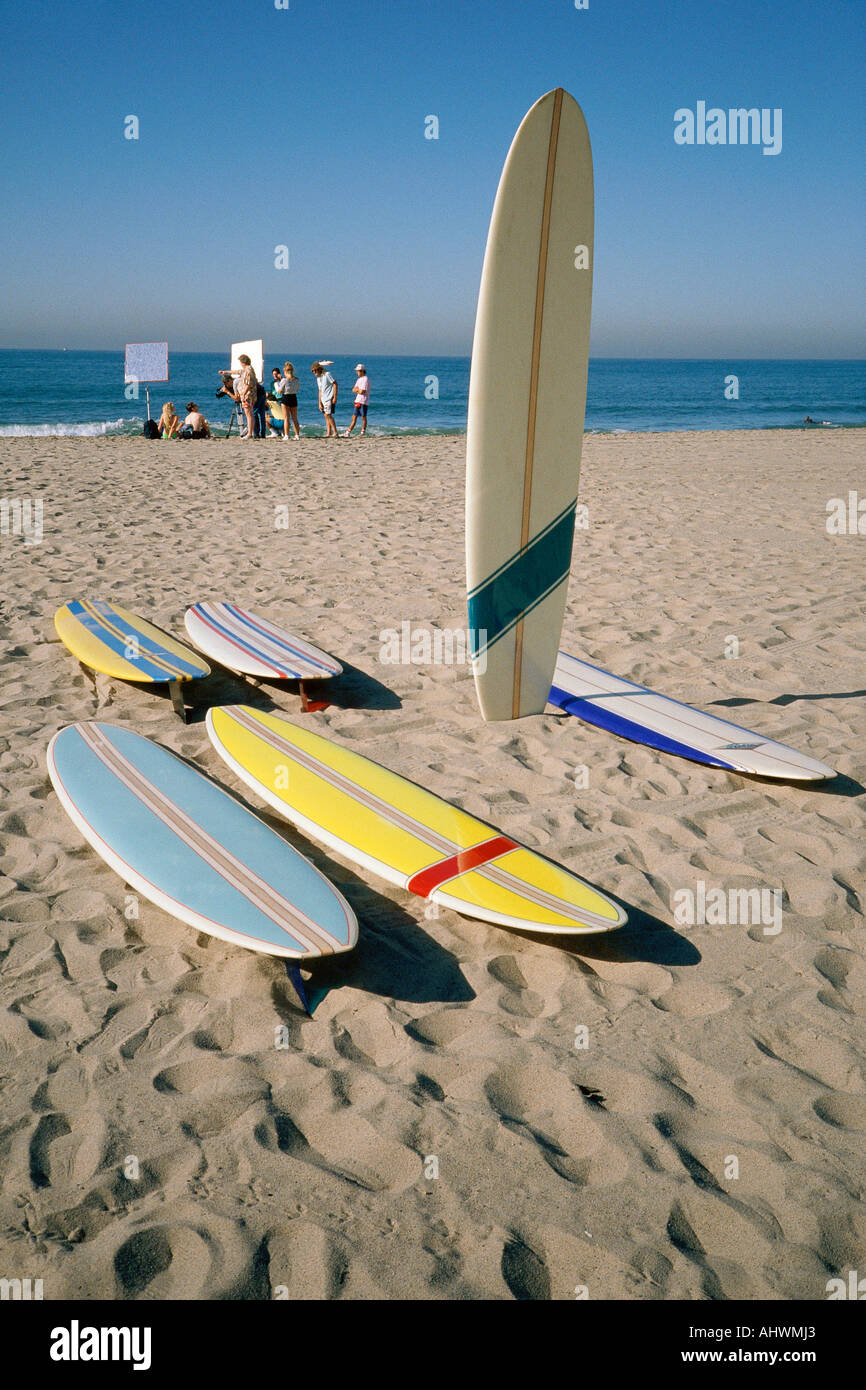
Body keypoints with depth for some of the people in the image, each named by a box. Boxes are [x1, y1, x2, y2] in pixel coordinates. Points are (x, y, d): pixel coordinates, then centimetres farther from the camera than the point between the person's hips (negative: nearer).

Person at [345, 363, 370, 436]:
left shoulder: (365, 379, -11)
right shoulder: (359, 379, 17)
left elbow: (361, 392, -18)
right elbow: (353, 389, 13)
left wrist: (356, 389, 1)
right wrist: (358, 390, -7)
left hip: (363, 402, -9)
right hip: (358, 401, 9)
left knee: (363, 417, -1)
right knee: (354, 417, 7)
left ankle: (363, 433, 5)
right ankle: (348, 432, 6)